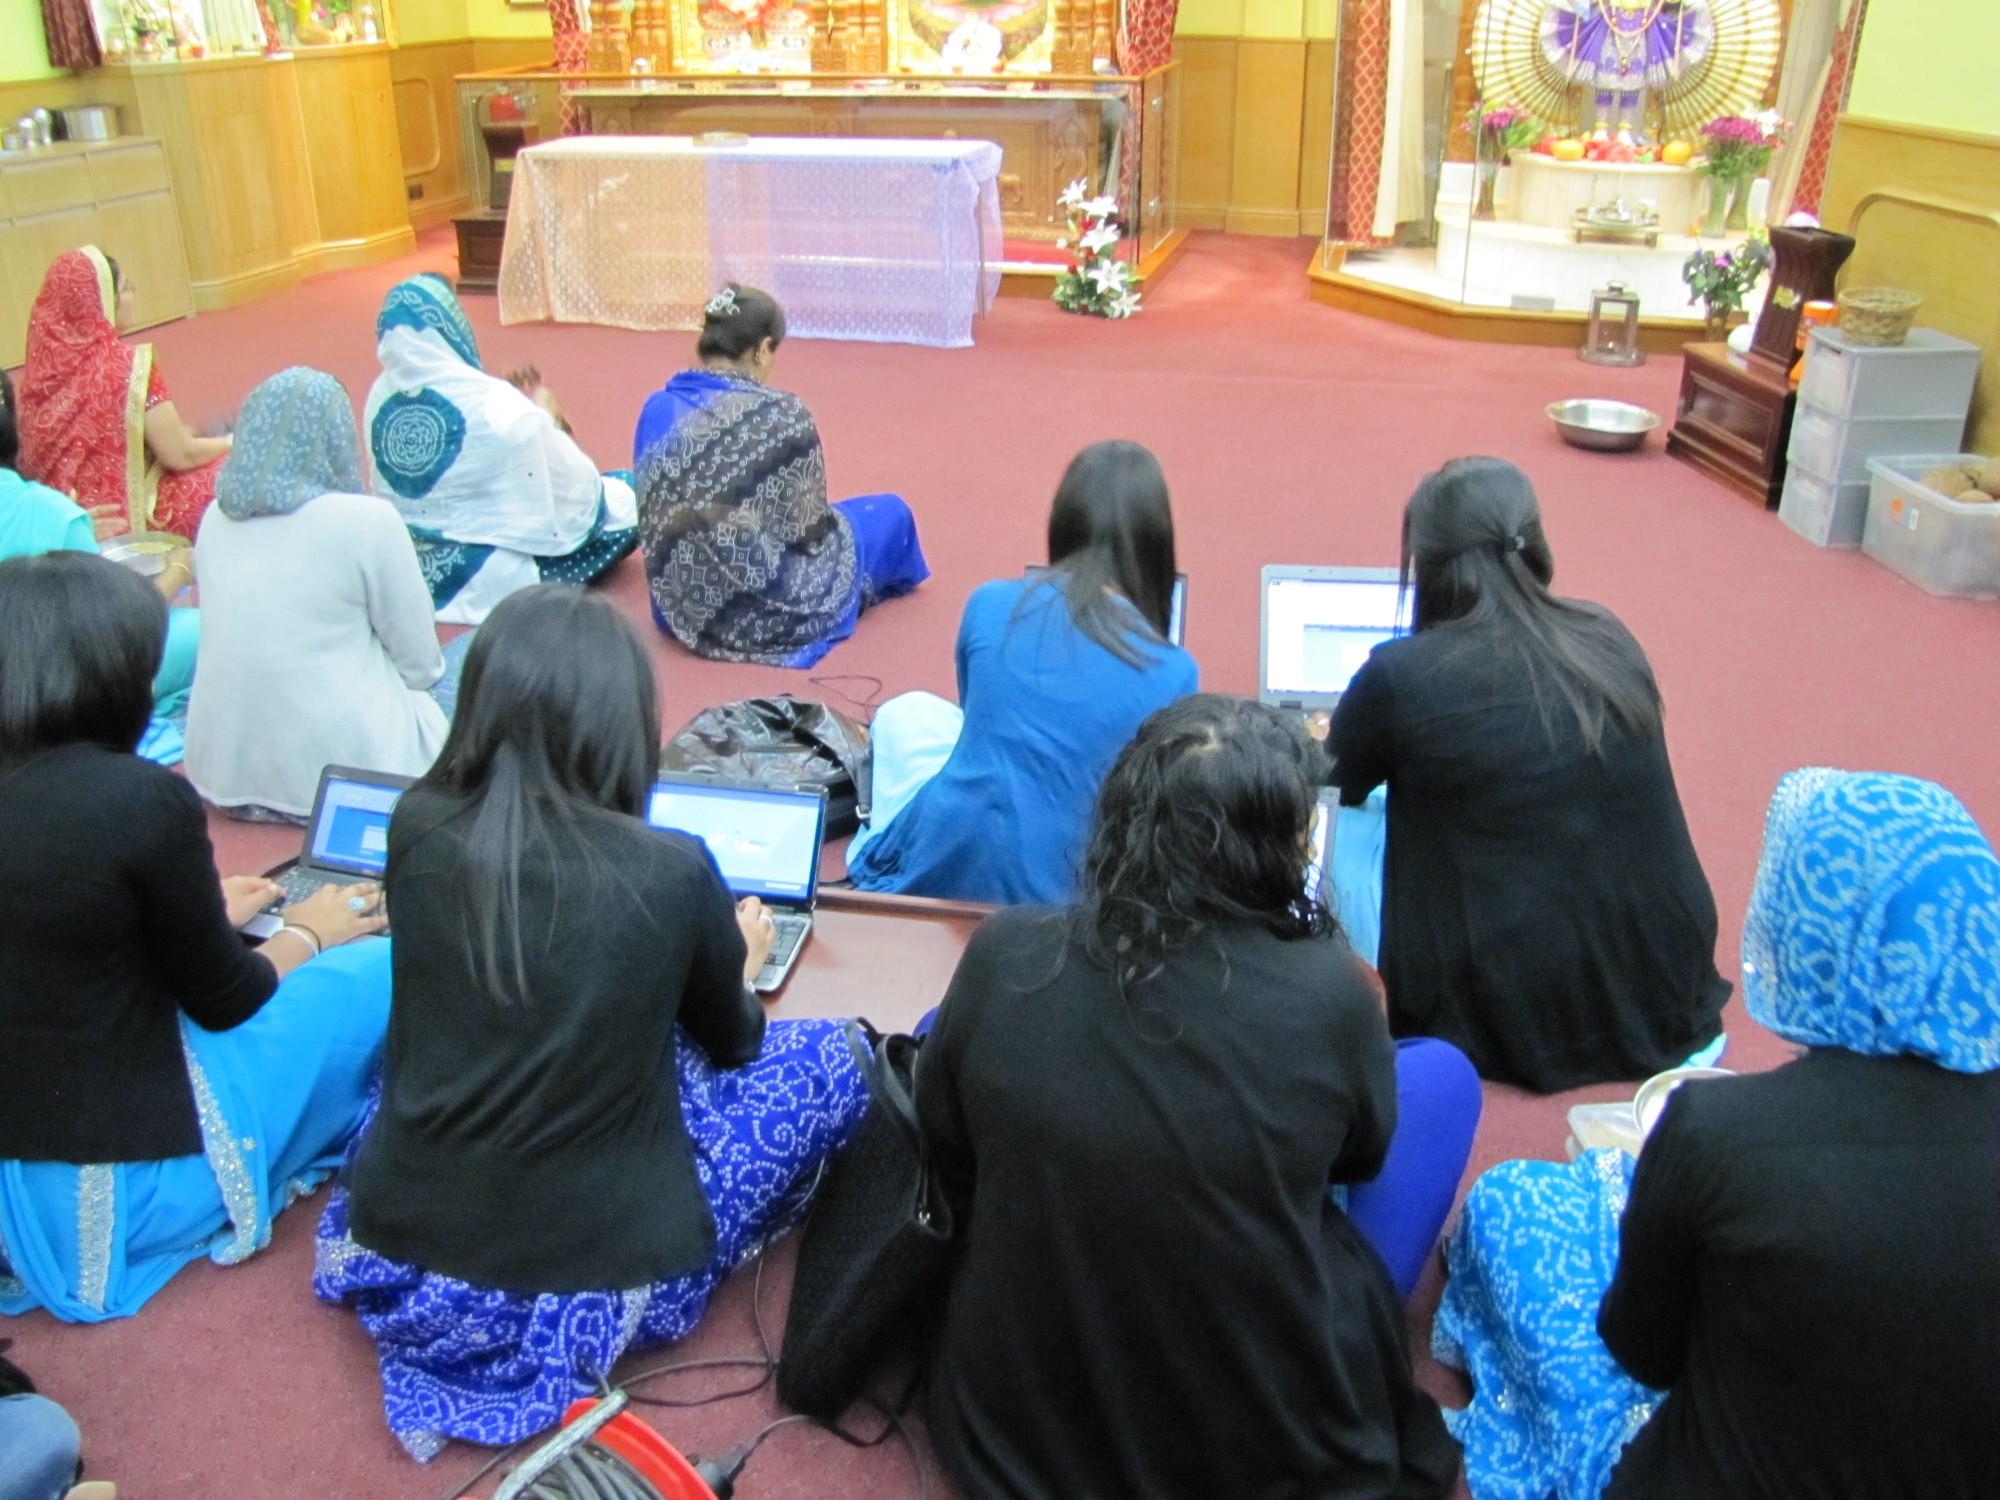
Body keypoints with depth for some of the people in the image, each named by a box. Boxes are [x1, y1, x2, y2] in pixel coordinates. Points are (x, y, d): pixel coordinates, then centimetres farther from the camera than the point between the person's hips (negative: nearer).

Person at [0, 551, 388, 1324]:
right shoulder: (141, 798, -22)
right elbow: (221, 1000, -8)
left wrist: (202, 911, 19)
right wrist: (305, 934, 10)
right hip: (123, 1189, -7)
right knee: (385, 969, 4)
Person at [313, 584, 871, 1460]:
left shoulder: (416, 830, -9)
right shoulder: (670, 872, -19)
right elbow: (730, 1045, 2)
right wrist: (738, 960, 26)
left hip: (398, 1249, 5)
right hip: (592, 1275, -5)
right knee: (826, 1056, 10)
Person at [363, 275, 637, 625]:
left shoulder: (381, 397, -6)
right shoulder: (501, 408, -26)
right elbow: (578, 497, -16)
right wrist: (549, 420, 3)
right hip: (492, 580, -7)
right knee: (622, 498, 10)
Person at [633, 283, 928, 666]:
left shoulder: (657, 409, -2)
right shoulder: (783, 415, -17)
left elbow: (652, 516, 8)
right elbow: (808, 531, -10)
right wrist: (829, 521, 13)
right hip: (766, 611, -7)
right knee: (890, 512, 18)